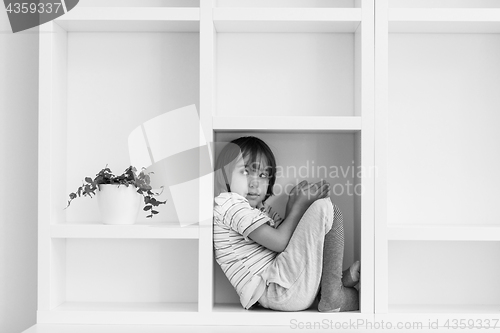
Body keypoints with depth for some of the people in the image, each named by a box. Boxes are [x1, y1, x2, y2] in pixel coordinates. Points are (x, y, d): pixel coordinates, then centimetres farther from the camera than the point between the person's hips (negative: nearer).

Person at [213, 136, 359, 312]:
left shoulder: (261, 208, 22)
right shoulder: (229, 203, -9)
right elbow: (280, 242, -15)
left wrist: (293, 205, -1)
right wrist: (300, 204, -5)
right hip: (276, 291, -10)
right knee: (324, 207, -12)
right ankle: (332, 295, -8)